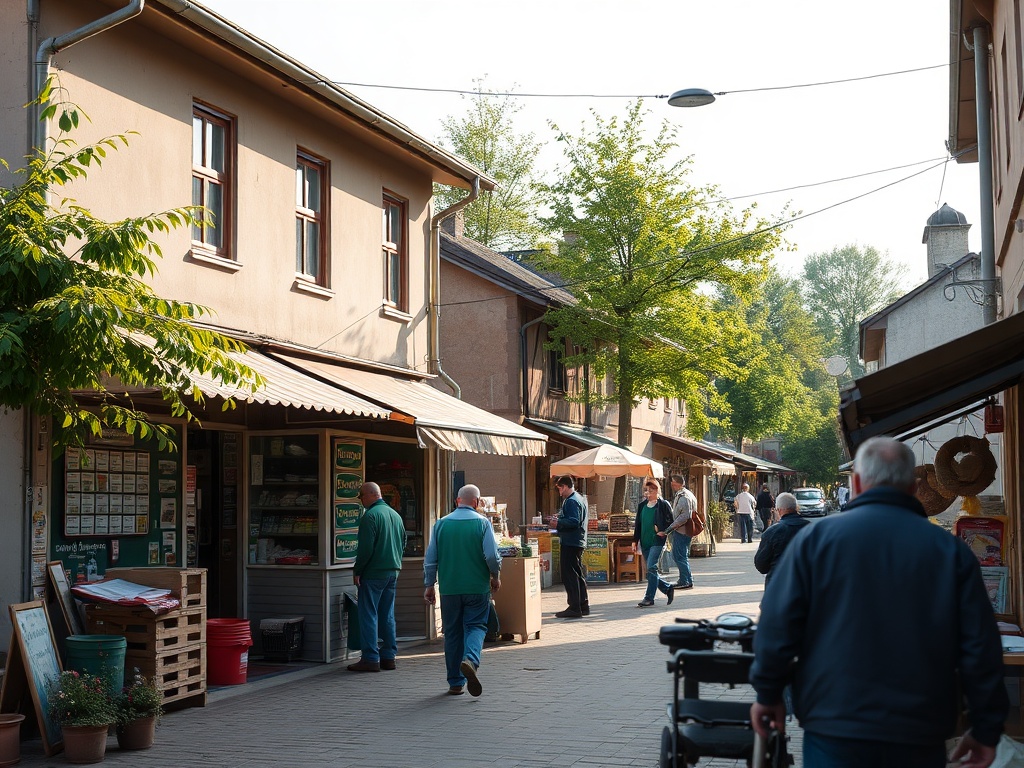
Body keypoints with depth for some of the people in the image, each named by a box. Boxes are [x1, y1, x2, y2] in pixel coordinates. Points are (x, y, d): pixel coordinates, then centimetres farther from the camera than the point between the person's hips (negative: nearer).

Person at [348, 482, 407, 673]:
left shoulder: (370, 516, -13)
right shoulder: (396, 515, 13)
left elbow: (365, 548, -18)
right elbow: (403, 544, 18)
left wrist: (357, 571, -9)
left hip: (374, 573, -8)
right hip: (393, 571, 8)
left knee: (368, 615, -3)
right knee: (387, 615, 13)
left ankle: (370, 659, -5)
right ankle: (389, 656, 13)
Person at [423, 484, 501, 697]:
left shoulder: (441, 523, 4)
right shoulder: (482, 523, -4)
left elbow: (430, 559, 6)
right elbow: (492, 555, -9)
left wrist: (429, 585, 15)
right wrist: (495, 576, 8)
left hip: (449, 588, 3)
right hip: (477, 587, -3)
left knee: (452, 632, 10)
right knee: (476, 626, 4)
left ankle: (455, 682, 14)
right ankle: (471, 660, -26)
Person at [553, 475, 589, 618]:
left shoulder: (571, 501, -15)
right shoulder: (580, 498, 18)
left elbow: (573, 521, -25)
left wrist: (558, 524, -16)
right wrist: (559, 521, 15)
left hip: (570, 543, -11)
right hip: (578, 542, 11)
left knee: (569, 575, -7)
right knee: (578, 574, 16)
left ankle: (574, 608, -7)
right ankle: (583, 606, 21)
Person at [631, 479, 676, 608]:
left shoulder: (663, 505, -2)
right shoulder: (642, 505, 13)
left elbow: (671, 522, -1)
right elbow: (638, 524, 16)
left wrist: (664, 532, -15)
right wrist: (635, 541, 12)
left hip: (657, 542, -6)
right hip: (645, 543, 6)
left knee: (651, 568, -14)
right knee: (651, 571, 8)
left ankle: (649, 598, -11)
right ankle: (668, 588, 26)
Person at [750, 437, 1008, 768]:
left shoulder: (816, 537, -3)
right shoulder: (951, 550, 1)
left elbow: (777, 626, -5)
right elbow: (981, 648, 0)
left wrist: (768, 694, 9)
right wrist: (986, 729, 9)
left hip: (835, 731, -1)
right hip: (920, 740, 2)